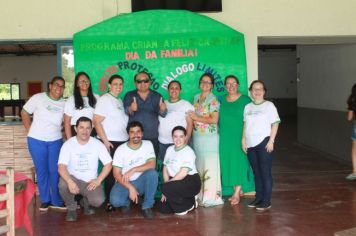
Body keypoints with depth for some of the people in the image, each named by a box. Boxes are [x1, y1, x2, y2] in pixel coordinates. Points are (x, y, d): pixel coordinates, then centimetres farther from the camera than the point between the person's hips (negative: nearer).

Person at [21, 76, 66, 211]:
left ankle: (56, 201, 15)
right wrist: (30, 131, -3)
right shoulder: (38, 98, -4)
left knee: (55, 171, 4)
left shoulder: (64, 104, 4)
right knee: (41, 171, 6)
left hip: (56, 141, 2)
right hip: (37, 140, -2)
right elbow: (24, 113, 2)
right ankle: (45, 200, 17)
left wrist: (57, 130, 0)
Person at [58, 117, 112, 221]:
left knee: (98, 201, -27)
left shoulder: (97, 144, -5)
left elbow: (108, 164, -2)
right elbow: (61, 167, -19)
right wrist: (70, 181, -38)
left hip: (91, 182, 0)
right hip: (73, 179, 0)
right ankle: (71, 208, -3)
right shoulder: (68, 144, -10)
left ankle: (87, 202, 13)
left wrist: (98, 180, -15)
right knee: (63, 185, -35)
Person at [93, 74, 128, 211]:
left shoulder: (119, 101, 16)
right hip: (110, 142, -7)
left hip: (123, 141, 7)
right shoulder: (104, 99, -6)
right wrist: (105, 141, -17)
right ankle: (109, 202, 6)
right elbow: (97, 122, -13)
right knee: (111, 172, -3)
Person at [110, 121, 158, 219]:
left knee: (152, 173, -31)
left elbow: (152, 164, -17)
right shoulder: (121, 149, -10)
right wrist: (130, 187, -25)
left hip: (141, 182, 1)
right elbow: (116, 173, -12)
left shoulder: (148, 144, -5)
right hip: (125, 183, -1)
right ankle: (126, 202, 8)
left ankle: (147, 206, -14)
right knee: (115, 200, -31)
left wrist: (133, 170, -27)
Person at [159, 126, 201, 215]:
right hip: (176, 182, 7)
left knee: (167, 188, -31)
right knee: (163, 209, -4)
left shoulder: (188, 151, -13)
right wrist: (167, 183, -8)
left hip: (191, 182, -7)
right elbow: (165, 169, 7)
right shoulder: (169, 149, 10)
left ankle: (187, 206, -6)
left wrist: (168, 184, -15)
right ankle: (187, 201, 19)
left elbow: (183, 173, -20)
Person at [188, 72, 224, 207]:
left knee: (210, 166, -6)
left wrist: (197, 118, -11)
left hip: (209, 138, -7)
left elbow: (214, 120, -14)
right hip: (197, 137, 7)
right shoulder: (196, 98, 15)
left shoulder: (213, 100, -6)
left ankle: (211, 197, -2)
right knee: (199, 166, 8)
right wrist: (191, 118, 3)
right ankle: (201, 195, 15)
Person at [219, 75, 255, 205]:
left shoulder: (245, 100, -3)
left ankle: (237, 193, 2)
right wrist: (221, 132, 10)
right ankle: (238, 190, 18)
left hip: (239, 138, -4)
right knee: (228, 163, 5)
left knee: (239, 162, -4)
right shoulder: (222, 101, 10)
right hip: (225, 139, 4)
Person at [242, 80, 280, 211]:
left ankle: (266, 201, 4)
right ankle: (258, 198, 20)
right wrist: (243, 140, 7)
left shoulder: (269, 105, -2)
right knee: (256, 172, 11)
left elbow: (275, 124, -5)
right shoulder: (248, 107, 12)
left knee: (265, 172, -2)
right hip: (250, 144, 5)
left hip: (264, 142, -5)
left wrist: (271, 141, -11)